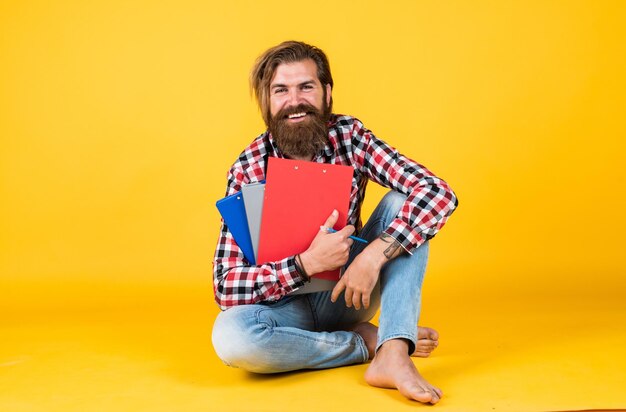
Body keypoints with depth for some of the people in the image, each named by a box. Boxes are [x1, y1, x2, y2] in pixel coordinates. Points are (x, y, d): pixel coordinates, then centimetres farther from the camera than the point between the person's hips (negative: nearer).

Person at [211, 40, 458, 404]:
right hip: (286, 303, -2)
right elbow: (226, 287, -21)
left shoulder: (349, 136, -11)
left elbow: (438, 194, -21)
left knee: (402, 205, -18)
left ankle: (393, 356, -30)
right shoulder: (248, 170, -17)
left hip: (347, 291, 2)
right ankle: (368, 342, -15)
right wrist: (307, 263, -34)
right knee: (230, 334, -34)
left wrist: (374, 256, -34)